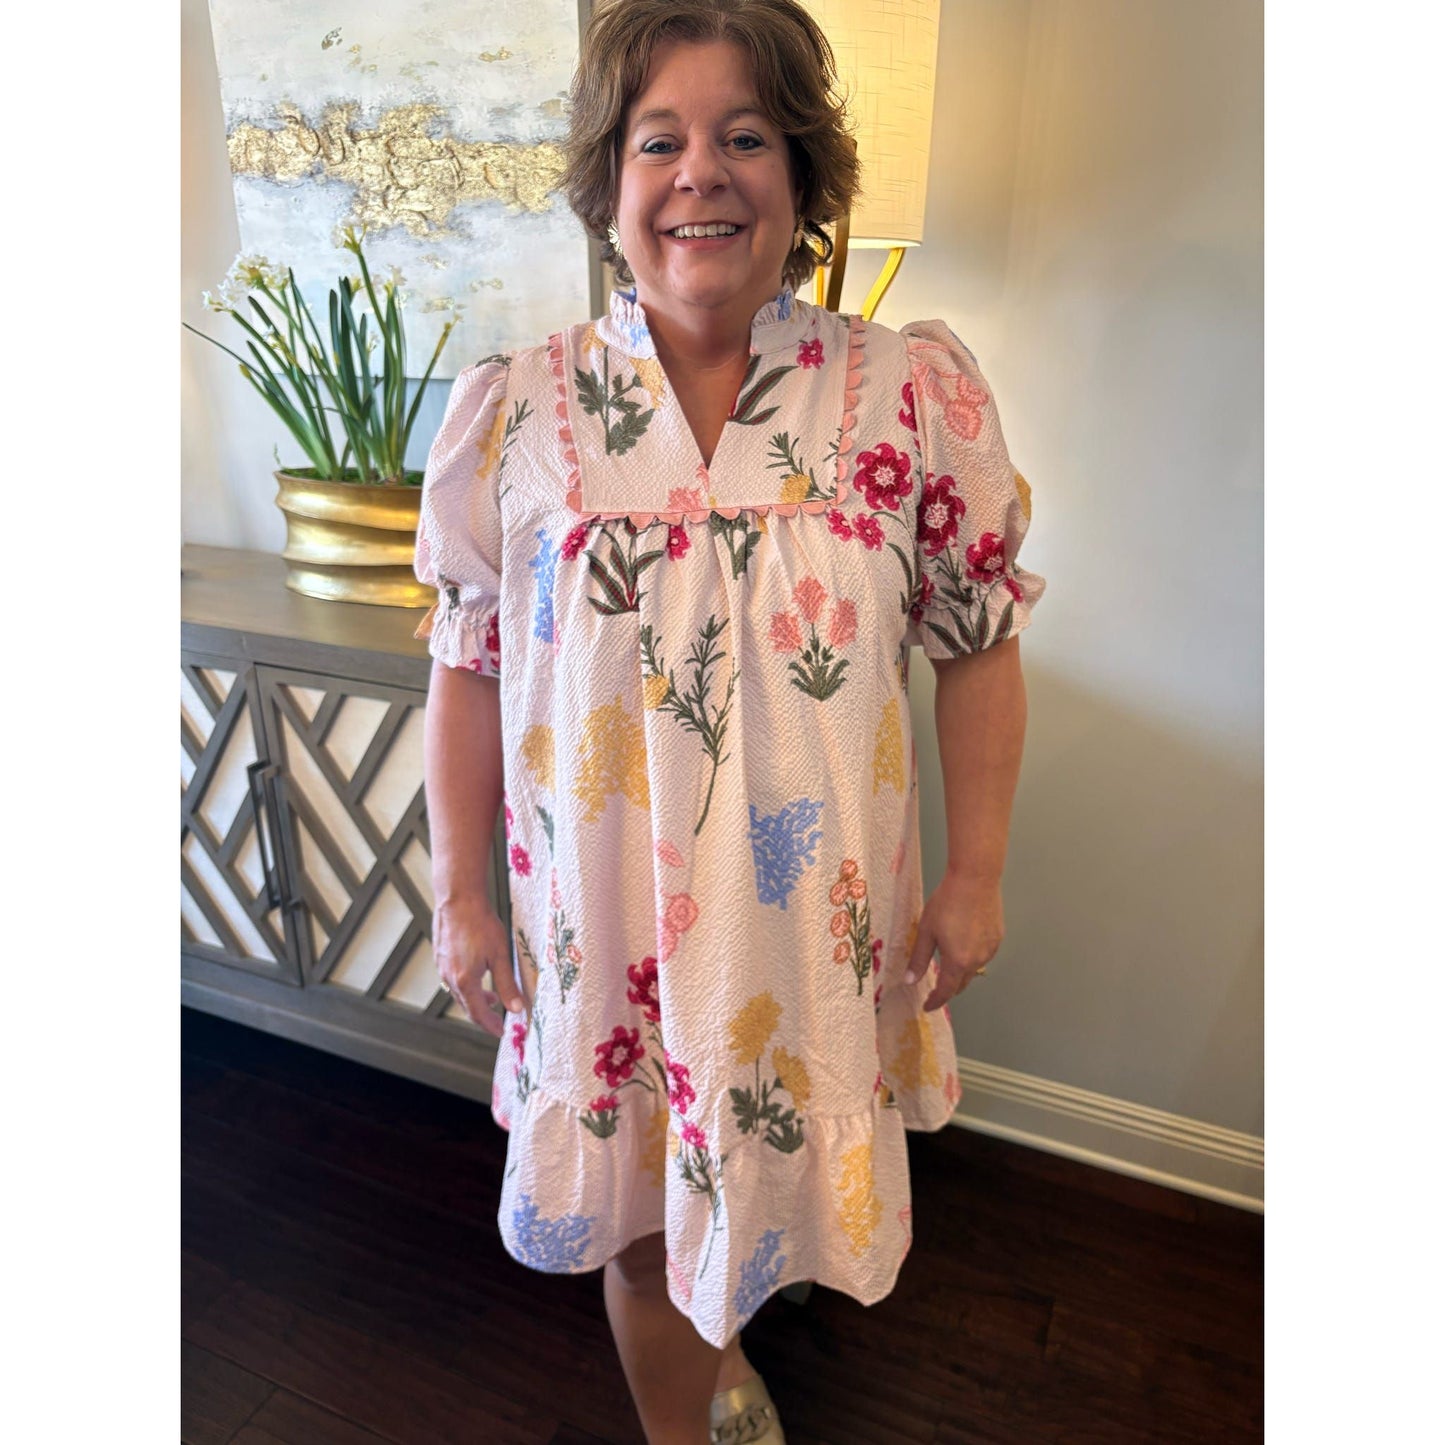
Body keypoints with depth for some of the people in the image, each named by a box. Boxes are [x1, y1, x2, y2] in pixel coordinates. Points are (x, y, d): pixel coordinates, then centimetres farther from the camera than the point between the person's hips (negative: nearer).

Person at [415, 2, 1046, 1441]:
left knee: (760, 1174, 23)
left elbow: (979, 646, -1)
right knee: (641, 1219, 18)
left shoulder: (916, 394, -7)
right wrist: (460, 892, 1)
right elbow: (469, 666, 0)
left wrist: (976, 876, -3)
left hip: (818, 918, 1)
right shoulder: (515, 408, -5)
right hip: (604, 918, 0)